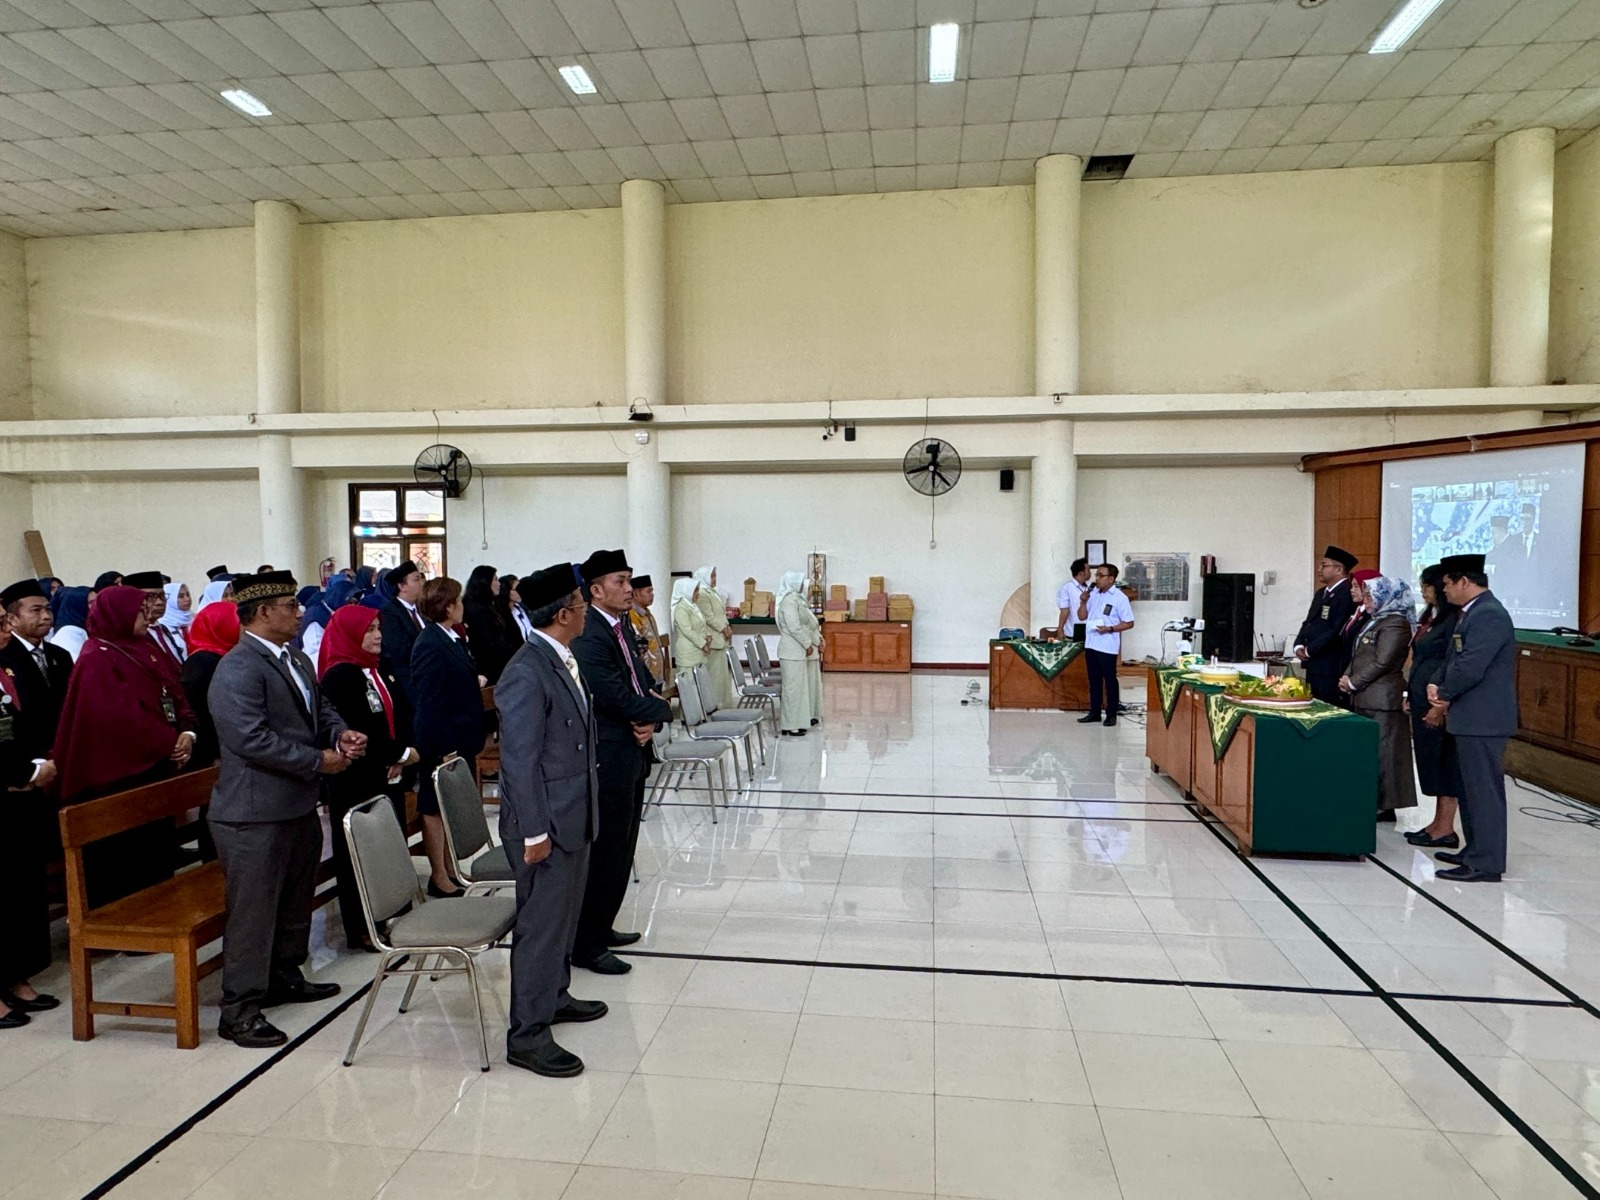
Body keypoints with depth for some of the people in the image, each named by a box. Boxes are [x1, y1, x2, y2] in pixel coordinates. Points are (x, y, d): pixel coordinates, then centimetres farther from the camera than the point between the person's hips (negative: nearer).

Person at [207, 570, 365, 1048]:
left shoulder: (297, 659, 11)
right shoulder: (238, 669, -19)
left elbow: (319, 707, 21)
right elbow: (251, 739, -26)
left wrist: (340, 733, -1)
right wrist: (318, 760, -20)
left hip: (299, 806, 10)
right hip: (255, 815, -10)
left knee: (296, 901, 22)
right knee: (252, 912, 0)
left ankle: (285, 977, 39)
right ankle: (239, 1011, 12)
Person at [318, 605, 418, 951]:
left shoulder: (383, 671, 11)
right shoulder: (338, 677, -12)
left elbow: (402, 715, 11)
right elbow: (354, 732, -19)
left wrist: (401, 759, -5)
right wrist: (401, 753, -11)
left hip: (389, 778, 7)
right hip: (357, 783, -7)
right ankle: (360, 930, 15)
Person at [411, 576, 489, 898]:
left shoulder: (451, 640, 9)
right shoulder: (430, 646, -21)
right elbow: (429, 703, -22)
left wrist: (474, 681, 5)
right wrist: (445, 749, -21)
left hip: (462, 740, 9)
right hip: (444, 745, -9)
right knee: (436, 811, 5)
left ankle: (450, 870, 31)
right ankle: (440, 880, 16)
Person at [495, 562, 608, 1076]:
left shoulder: (564, 661, 8)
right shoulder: (526, 673, -21)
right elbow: (519, 759, -22)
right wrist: (534, 831, -20)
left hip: (574, 816, 9)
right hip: (546, 822, -9)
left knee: (565, 913, 22)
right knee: (541, 922, 1)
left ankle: (554, 995, 39)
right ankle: (527, 1034, 15)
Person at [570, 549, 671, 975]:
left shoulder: (620, 629, 11)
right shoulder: (588, 638, -20)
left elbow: (646, 683, 12)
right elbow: (619, 699, -24)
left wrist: (651, 720, -8)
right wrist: (661, 710, -6)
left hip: (631, 754, 10)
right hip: (608, 759, -10)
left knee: (621, 849, 18)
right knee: (603, 851, 0)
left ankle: (600, 927, 33)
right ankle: (586, 944, 13)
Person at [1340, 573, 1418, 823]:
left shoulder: (1395, 624, -11)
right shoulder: (1374, 620, 18)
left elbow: (1381, 663, -17)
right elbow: (1358, 656, 21)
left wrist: (1353, 683, -10)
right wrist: (1348, 677, 4)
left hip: (1382, 700, -9)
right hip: (1365, 698, 9)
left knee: (1381, 751, -4)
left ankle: (1384, 806, 3)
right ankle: (1375, 803, 16)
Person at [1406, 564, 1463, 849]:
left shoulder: (1453, 620, -14)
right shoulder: (1431, 617, 14)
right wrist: (1410, 694, 16)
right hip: (1422, 699, 9)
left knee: (1443, 761, -2)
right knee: (1431, 760, 13)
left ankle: (1446, 830, 6)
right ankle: (1438, 823, 20)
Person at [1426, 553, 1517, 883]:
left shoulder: (1489, 614, -17)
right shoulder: (1472, 612, 15)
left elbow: (1470, 668, -23)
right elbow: (1453, 660, 18)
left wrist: (1442, 696, -8)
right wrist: (1438, 688, 1)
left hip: (1482, 719, -10)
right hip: (1469, 719, 10)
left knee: (1484, 790, -4)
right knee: (1470, 789, 17)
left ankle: (1486, 864, 3)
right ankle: (1475, 851, 27)